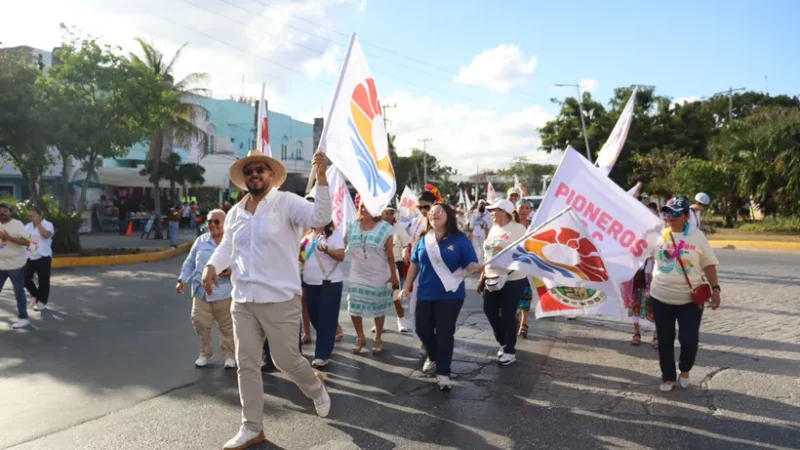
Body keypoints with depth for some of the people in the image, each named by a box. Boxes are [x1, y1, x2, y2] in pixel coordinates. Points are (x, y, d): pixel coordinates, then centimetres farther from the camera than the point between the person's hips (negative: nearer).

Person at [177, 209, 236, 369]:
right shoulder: (201, 240, 10)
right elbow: (190, 262, 15)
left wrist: (232, 271, -21)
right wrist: (183, 280, 7)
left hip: (224, 291, -3)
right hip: (201, 290, 3)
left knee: (227, 325, 5)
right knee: (200, 322, 4)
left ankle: (229, 355, 20)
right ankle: (205, 353, 24)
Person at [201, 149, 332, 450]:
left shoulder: (286, 202, -9)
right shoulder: (235, 213, 9)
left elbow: (319, 218, -24)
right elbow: (226, 246, 18)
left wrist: (320, 177, -34)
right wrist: (212, 265, -2)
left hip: (280, 300, -6)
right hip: (243, 301, 6)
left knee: (286, 360, 5)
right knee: (246, 365, 9)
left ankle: (316, 389, 38)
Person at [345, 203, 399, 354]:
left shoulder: (385, 228, -10)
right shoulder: (352, 227, -1)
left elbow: (390, 255, -6)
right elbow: (346, 250, 6)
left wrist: (393, 275, -5)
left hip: (379, 276, -3)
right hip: (357, 275, 3)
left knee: (378, 308, 8)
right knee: (354, 307, 3)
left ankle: (378, 339, 24)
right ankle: (360, 337, 22)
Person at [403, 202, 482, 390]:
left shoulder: (460, 239, -6)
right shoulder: (423, 240, 5)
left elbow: (470, 264, -9)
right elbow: (414, 264, 13)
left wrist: (477, 268, -32)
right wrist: (407, 287, 12)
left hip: (450, 295, -4)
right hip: (425, 294, 4)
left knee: (445, 334, 0)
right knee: (422, 329, 13)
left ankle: (443, 373, 13)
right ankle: (433, 357, 42)